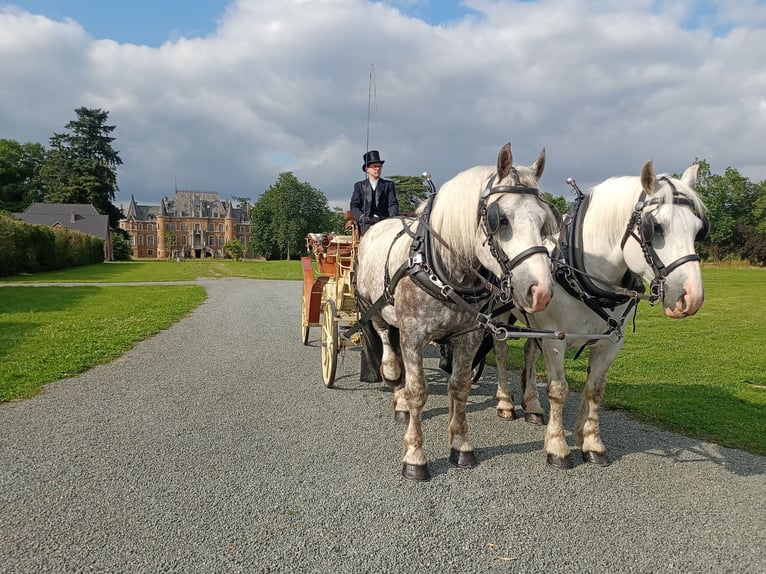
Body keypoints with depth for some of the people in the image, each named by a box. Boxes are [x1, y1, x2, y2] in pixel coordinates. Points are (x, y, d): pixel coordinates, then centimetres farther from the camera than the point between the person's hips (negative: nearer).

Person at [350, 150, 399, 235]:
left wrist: (393, 216, -14)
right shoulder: (359, 185, 17)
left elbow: (393, 204, 8)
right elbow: (354, 206, 8)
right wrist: (361, 217, -13)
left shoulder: (389, 184, 18)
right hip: (366, 222, -1)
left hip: (384, 220, 1)